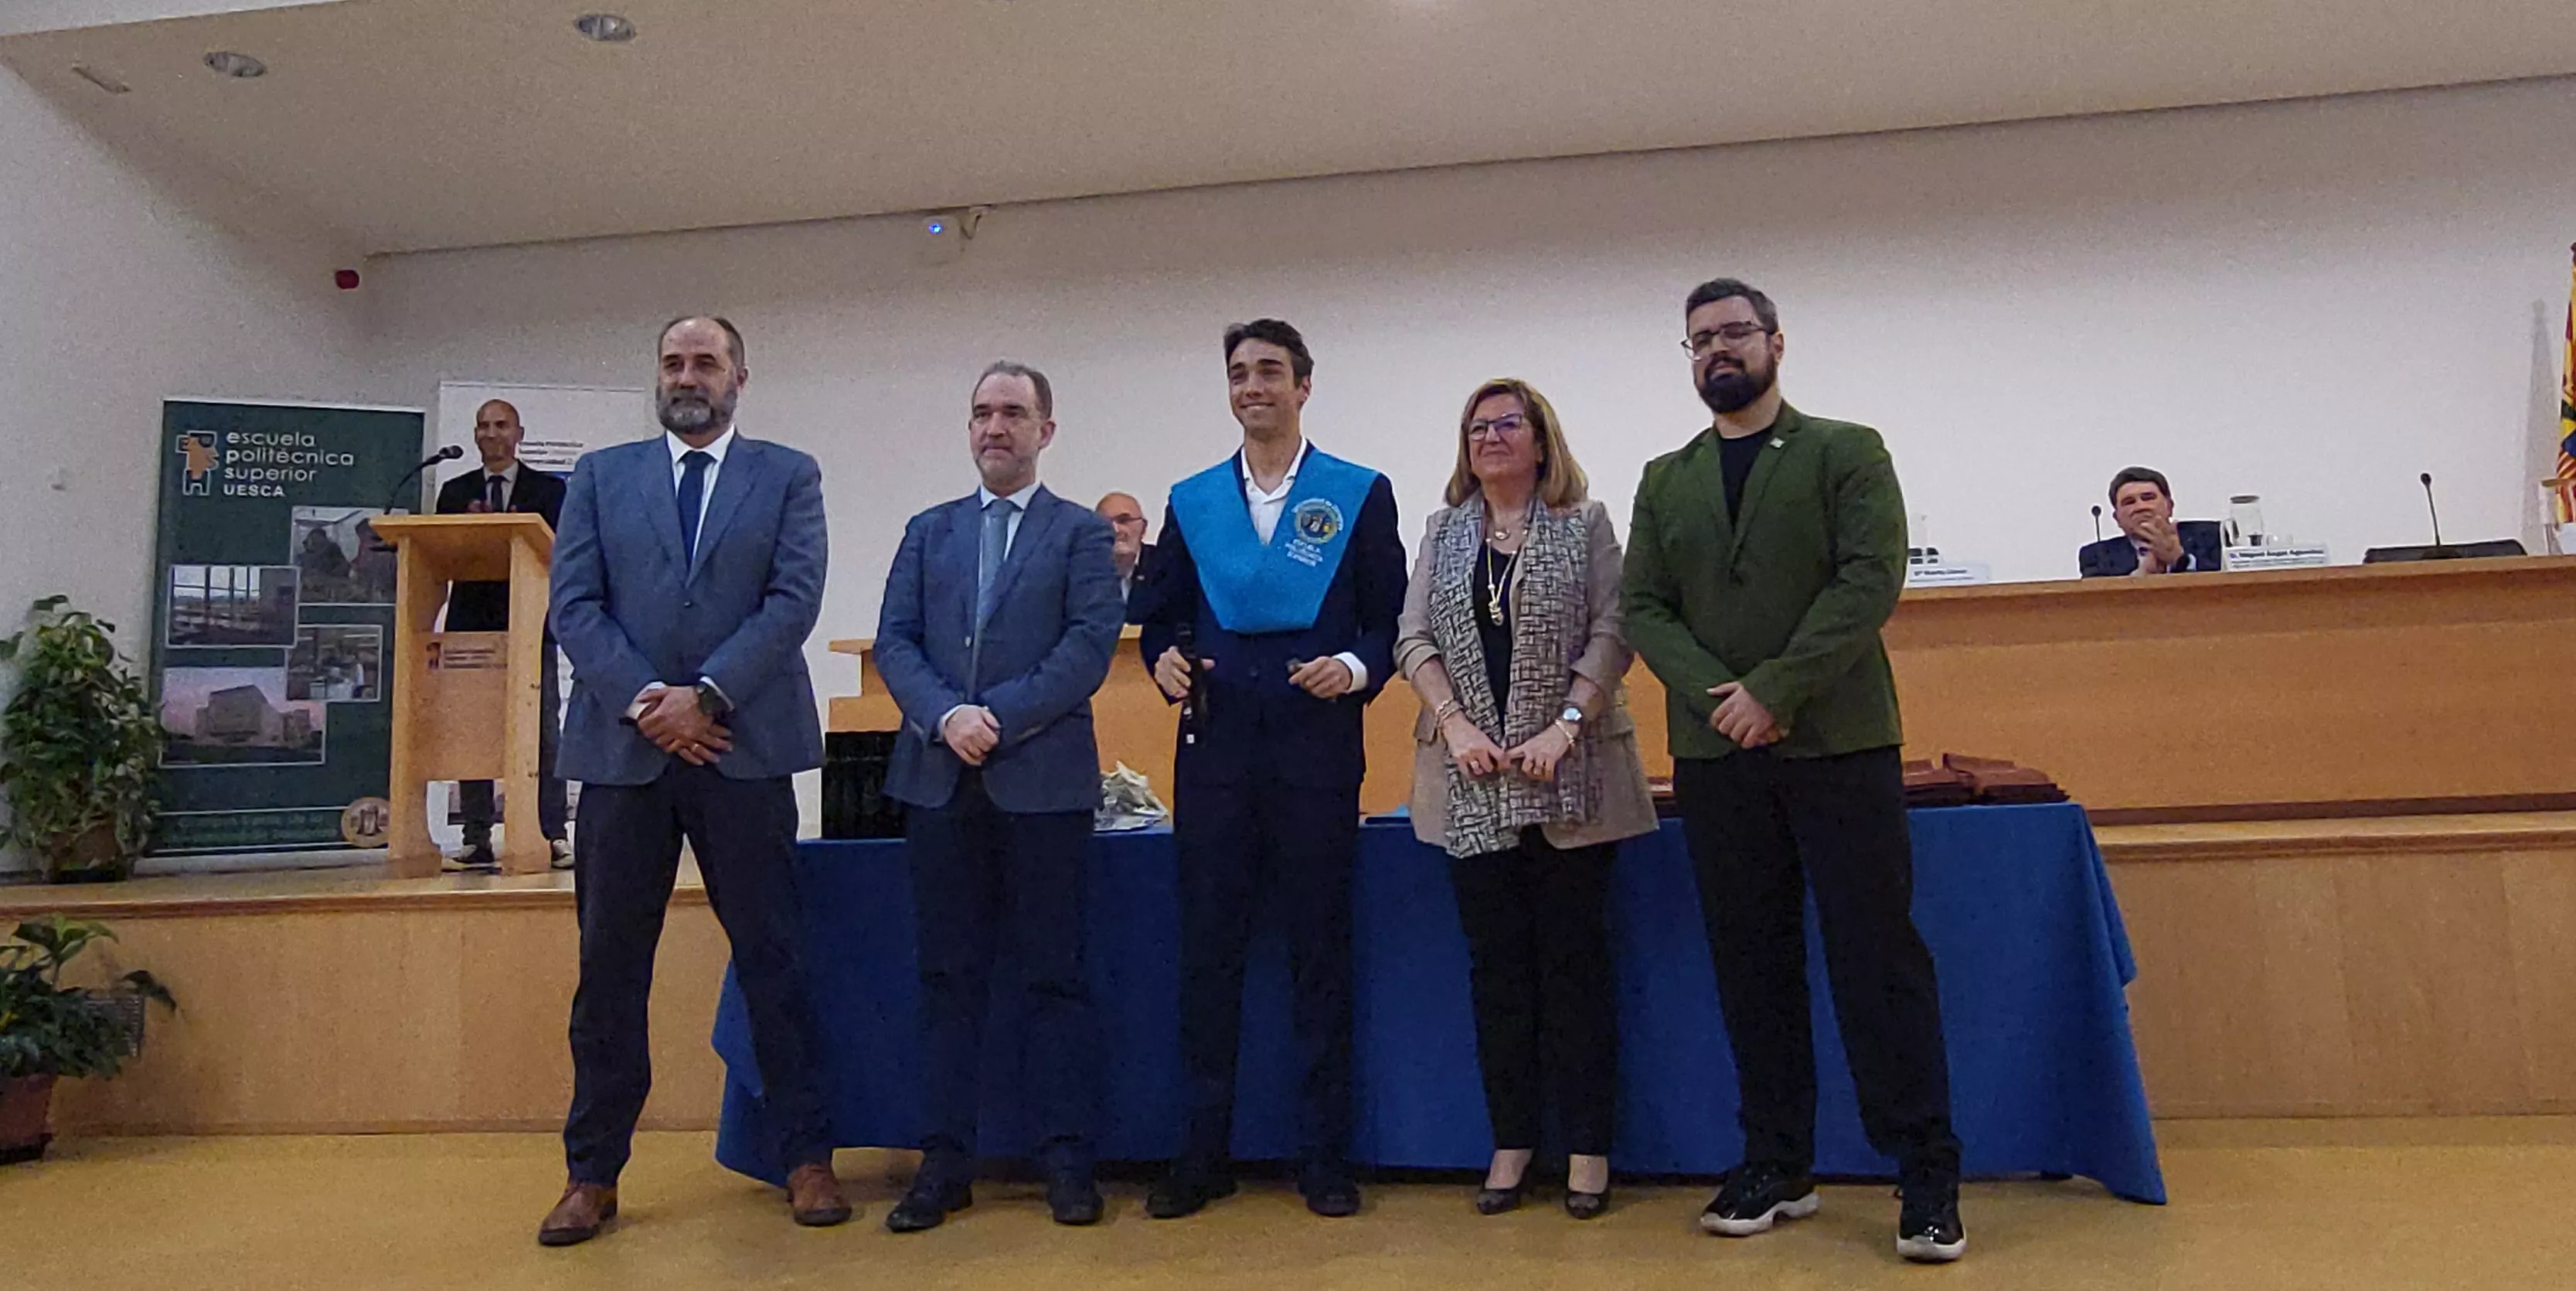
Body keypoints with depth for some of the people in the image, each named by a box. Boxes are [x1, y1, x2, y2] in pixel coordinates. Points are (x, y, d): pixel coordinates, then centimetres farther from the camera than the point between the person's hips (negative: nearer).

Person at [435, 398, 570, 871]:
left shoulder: (548, 489, 9)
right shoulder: (455, 491, 16)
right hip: (471, 623, 2)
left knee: (544, 731, -4)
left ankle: (553, 835, -3)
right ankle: (477, 839, 5)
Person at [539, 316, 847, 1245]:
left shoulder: (788, 475, 8)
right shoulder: (601, 475, 13)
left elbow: (795, 599, -4)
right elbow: (574, 605, 3)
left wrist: (705, 695, -13)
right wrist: (645, 703, -10)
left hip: (744, 747, -2)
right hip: (623, 746, 2)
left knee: (771, 959, 4)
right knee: (609, 968, 8)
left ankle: (805, 1156, 13)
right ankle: (593, 1173, 20)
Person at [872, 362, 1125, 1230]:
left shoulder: (1082, 533, 6)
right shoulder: (929, 532, 17)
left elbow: (1091, 644, -6)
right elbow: (894, 641, 7)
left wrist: (999, 718, -14)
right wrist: (946, 715, -11)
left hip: (1043, 779, -3)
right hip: (940, 780, 3)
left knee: (1053, 976, 2)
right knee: (948, 976, 8)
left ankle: (1067, 1158, 11)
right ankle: (946, 1160, 16)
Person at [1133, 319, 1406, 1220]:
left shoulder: (1360, 495, 5)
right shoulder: (1191, 501, 12)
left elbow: (1391, 620, 3)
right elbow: (1161, 614, 14)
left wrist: (1355, 668, -16)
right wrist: (1165, 659, -7)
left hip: (1317, 749, -2)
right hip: (1214, 749, 2)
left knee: (1319, 951, 5)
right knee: (1208, 950, 6)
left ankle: (1323, 1154, 17)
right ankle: (1204, 1150, 18)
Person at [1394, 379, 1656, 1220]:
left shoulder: (1585, 524, 4)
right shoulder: (1443, 533, 13)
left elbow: (1610, 635, -4)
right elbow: (1414, 638, 6)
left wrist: (1564, 726, -15)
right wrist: (1455, 722, -8)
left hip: (1567, 776, -3)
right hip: (1472, 782, 3)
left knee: (1575, 960, 2)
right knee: (1496, 963, 7)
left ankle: (1587, 1148, 12)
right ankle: (1511, 1142, 17)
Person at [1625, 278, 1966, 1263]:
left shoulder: (1847, 452, 5)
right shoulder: (1665, 482, 15)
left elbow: (1871, 580, -8)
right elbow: (1644, 609, 7)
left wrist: (1775, 690, -17)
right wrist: (1717, 697, -10)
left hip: (1840, 744, -3)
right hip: (1715, 756, 3)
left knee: (1878, 959, -2)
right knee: (1752, 967, 8)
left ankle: (1928, 1178, 8)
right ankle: (1777, 1166, 19)